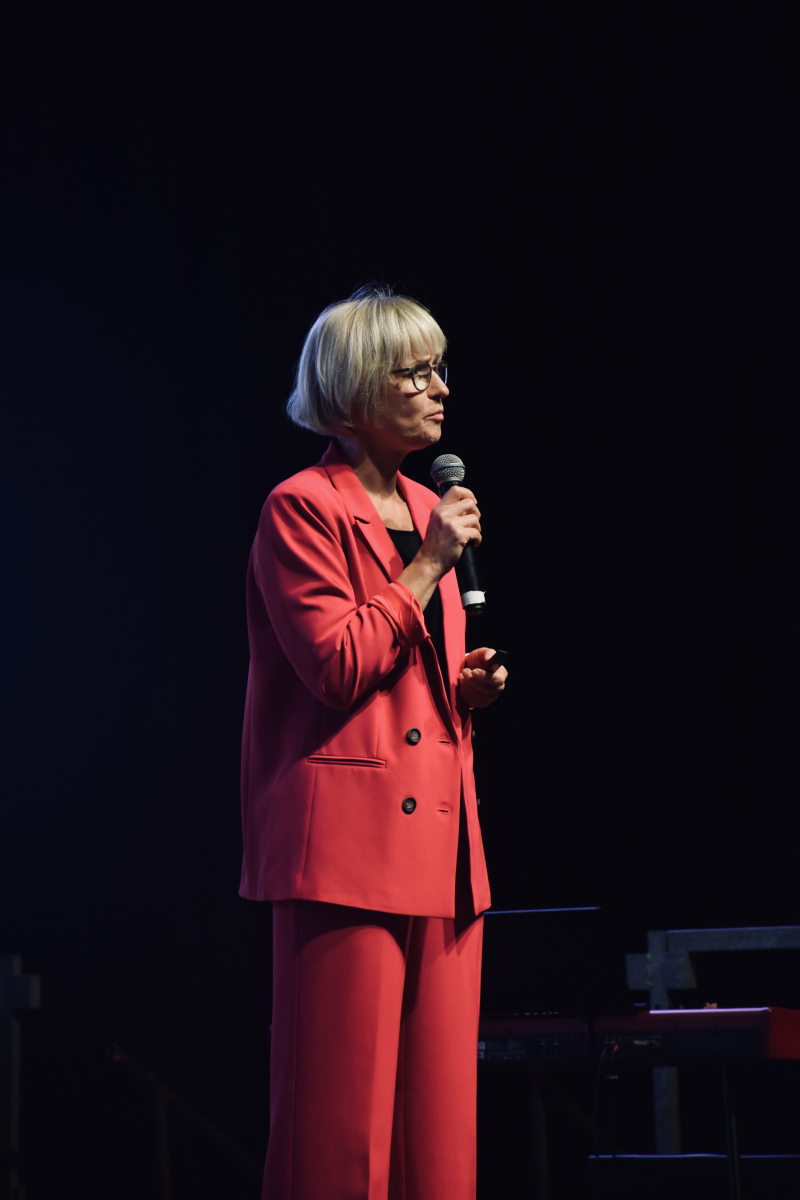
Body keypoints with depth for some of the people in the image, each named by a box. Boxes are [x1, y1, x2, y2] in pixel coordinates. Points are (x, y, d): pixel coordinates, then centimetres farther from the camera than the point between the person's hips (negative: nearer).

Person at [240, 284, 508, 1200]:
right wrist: (429, 564, -11)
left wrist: (469, 687, 6)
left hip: (437, 840, 8)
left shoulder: (426, 510, 18)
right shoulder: (300, 509, -5)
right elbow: (340, 667, -16)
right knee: (341, 1121, -6)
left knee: (437, 1116, 7)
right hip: (348, 842, -8)